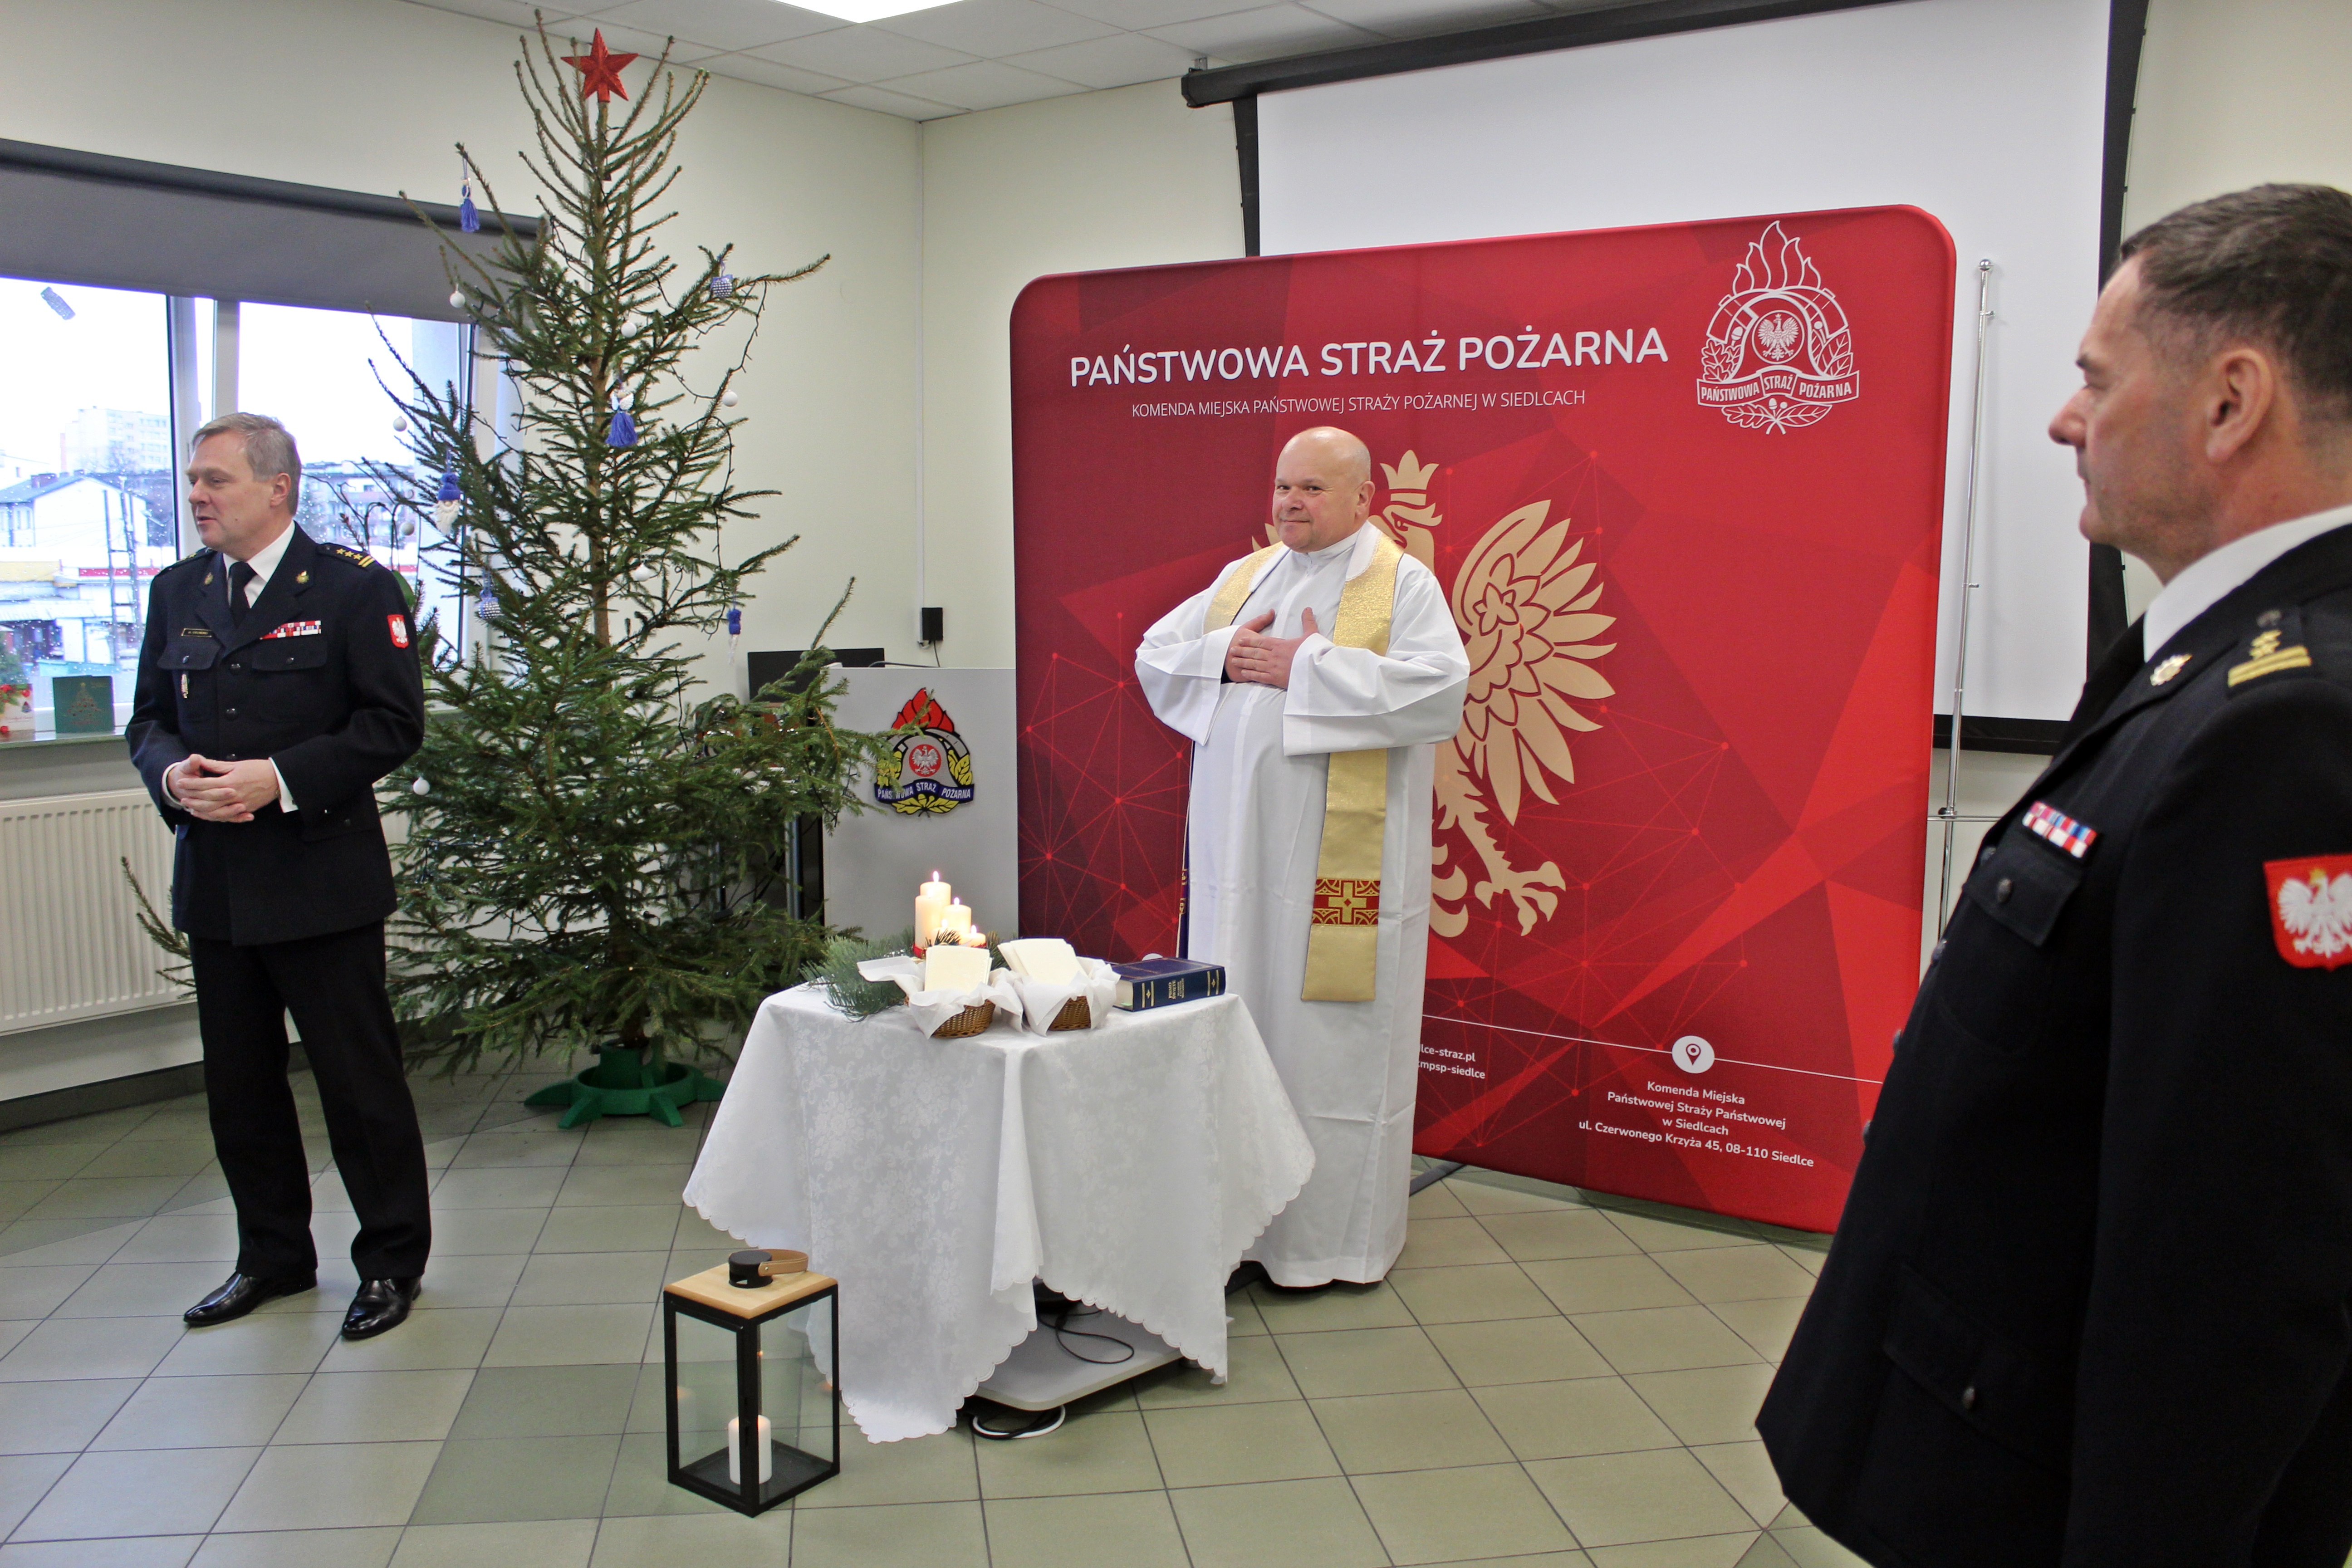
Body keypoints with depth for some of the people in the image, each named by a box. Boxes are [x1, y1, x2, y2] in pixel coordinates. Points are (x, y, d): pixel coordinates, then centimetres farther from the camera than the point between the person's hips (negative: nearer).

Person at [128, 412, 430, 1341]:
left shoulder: (354, 588, -6)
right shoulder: (177, 592, 11)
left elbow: (394, 723, -11)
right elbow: (149, 718, 15)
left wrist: (281, 779, -20)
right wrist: (172, 774, -8)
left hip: (321, 878, -6)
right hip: (214, 881, 6)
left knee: (360, 1079, 2)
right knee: (238, 1082, 14)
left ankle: (391, 1262, 17)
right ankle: (273, 1255, 31)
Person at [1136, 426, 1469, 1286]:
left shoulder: (1403, 584, -2)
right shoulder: (1242, 577, 15)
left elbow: (1441, 691, -17)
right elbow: (1154, 656, 14)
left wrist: (1309, 667, -17)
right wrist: (1222, 658, -7)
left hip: (1339, 858, -5)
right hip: (1238, 846, 6)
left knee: (1328, 1039, 0)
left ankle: (1331, 1236, 13)